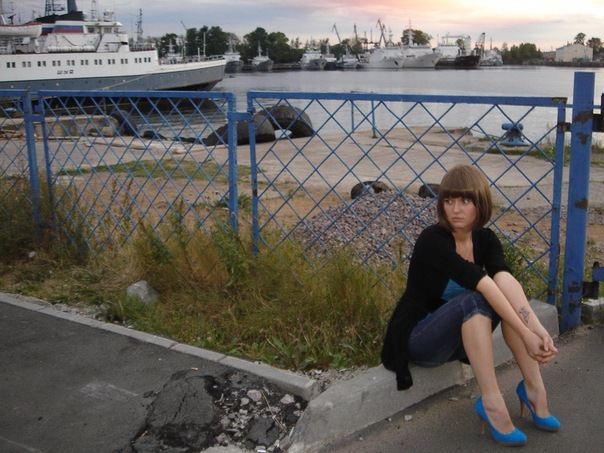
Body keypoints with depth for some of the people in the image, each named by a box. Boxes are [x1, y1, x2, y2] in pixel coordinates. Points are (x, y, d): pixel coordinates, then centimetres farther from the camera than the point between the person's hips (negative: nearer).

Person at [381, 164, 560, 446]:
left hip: (460, 335, 6)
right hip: (418, 339, -6)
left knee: (505, 295, -21)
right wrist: (525, 335, -36)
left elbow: (507, 282, -24)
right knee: (474, 300, -34)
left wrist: (539, 329, -39)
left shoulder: (485, 239, -5)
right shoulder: (433, 240, -23)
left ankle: (534, 388, -18)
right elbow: (484, 286, -33)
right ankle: (491, 402, -30)